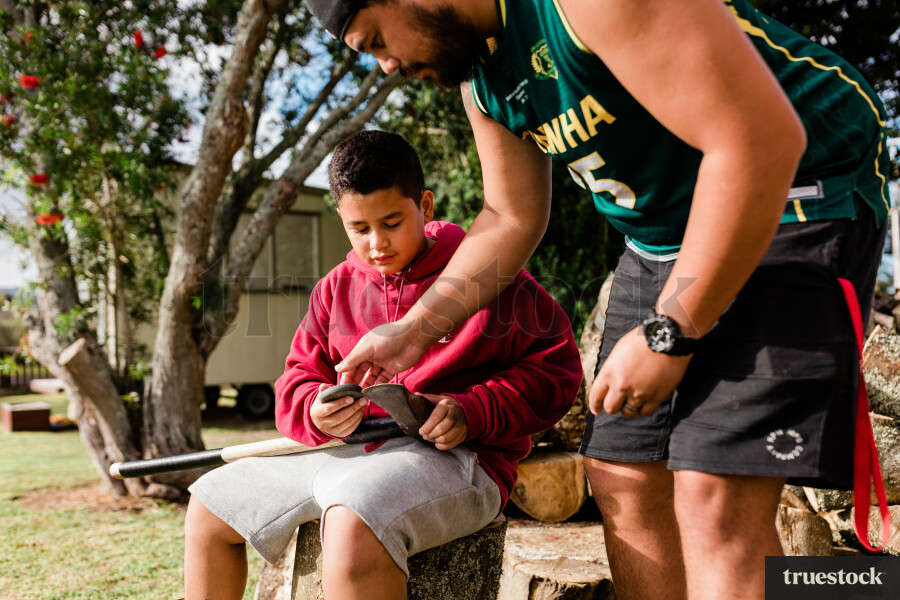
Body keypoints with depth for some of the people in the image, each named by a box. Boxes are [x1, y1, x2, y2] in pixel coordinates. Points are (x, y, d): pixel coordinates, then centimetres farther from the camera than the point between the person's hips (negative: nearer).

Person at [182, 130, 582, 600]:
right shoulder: (337, 287, 14)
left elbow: (556, 366, -4)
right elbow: (299, 378, 17)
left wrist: (472, 412, -18)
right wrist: (315, 412, -9)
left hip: (452, 457, -7)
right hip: (344, 452, 7)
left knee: (353, 520, -40)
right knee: (209, 503, 9)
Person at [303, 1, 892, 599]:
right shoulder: (481, 75, 5)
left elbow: (762, 140, -29)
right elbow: (511, 219, 16)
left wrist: (668, 335, -24)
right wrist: (413, 330, 10)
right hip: (662, 239, 9)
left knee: (717, 498, -17)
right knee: (621, 479, 6)